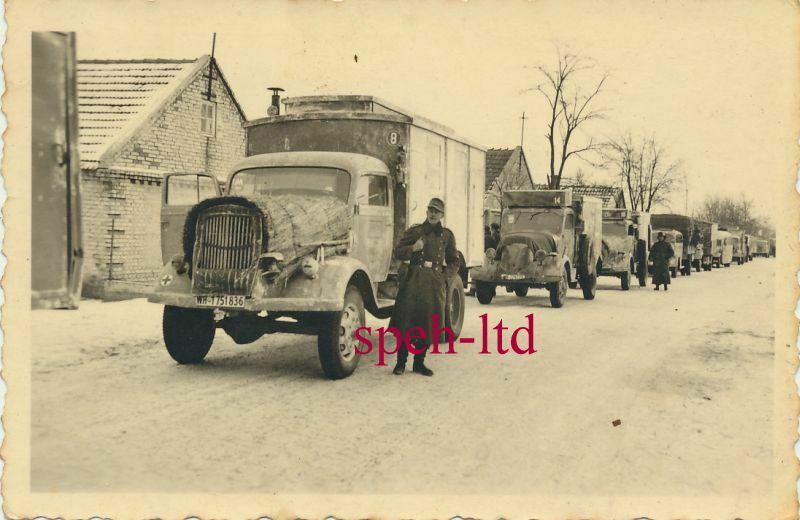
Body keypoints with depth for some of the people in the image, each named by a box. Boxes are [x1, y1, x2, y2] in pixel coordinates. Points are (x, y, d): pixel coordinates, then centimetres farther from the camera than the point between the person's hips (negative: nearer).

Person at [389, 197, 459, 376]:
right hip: (413, 279, -2)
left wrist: (444, 275, 3)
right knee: (405, 322, -5)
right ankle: (401, 362, 5)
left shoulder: (447, 235, 14)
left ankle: (419, 362, 15)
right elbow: (398, 252, 7)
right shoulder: (414, 231, 8)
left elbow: (454, 262, 19)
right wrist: (413, 248, -10)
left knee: (428, 325, 4)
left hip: (435, 283, 2)